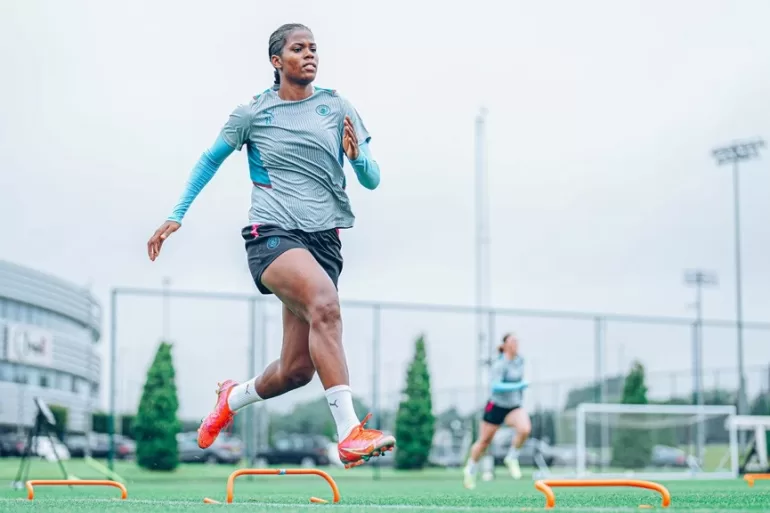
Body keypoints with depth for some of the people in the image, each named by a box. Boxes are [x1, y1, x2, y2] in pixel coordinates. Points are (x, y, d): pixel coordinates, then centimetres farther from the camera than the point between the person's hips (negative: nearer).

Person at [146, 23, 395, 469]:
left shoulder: (337, 106, 10)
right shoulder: (252, 113, 5)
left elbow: (372, 180, 10)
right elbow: (210, 161, 18)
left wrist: (357, 156, -12)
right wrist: (176, 216, 11)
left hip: (324, 239, 4)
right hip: (272, 233, -4)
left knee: (297, 369, 2)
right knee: (325, 301, -35)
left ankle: (233, 397, 36)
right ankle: (350, 434, -41)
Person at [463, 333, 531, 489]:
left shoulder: (520, 360, 1)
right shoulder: (499, 365, -19)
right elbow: (496, 386, -32)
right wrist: (517, 386, -38)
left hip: (514, 406, 4)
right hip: (496, 406, -4)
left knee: (525, 429, -26)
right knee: (484, 441, 9)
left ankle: (512, 458, -2)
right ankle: (470, 469, 33)